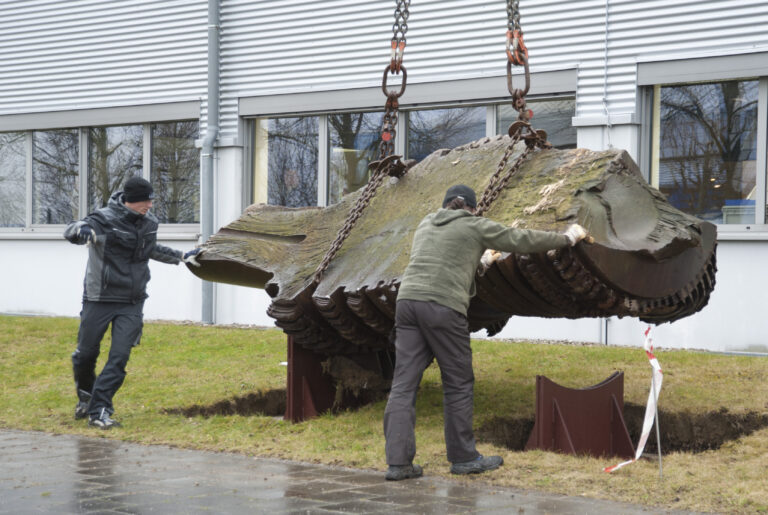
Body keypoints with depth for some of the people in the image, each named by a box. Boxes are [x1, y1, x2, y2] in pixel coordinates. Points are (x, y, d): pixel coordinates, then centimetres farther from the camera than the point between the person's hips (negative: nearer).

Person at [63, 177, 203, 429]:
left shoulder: (149, 223, 5)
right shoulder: (105, 220, -15)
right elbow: (70, 231, -28)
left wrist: (182, 257, 30)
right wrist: (82, 230, -51)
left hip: (132, 304, 4)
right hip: (99, 300, -4)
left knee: (119, 357, -8)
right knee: (86, 354, 8)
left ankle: (99, 410, -5)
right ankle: (85, 397, 36)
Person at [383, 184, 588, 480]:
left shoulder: (426, 223, 25)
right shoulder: (475, 226, 9)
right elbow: (523, 240, 15)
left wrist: (480, 261, 59)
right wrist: (568, 238, 28)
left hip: (407, 299, 6)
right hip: (443, 306, -5)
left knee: (404, 384, 2)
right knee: (458, 383, 7)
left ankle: (398, 462, -2)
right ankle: (464, 458, 15)